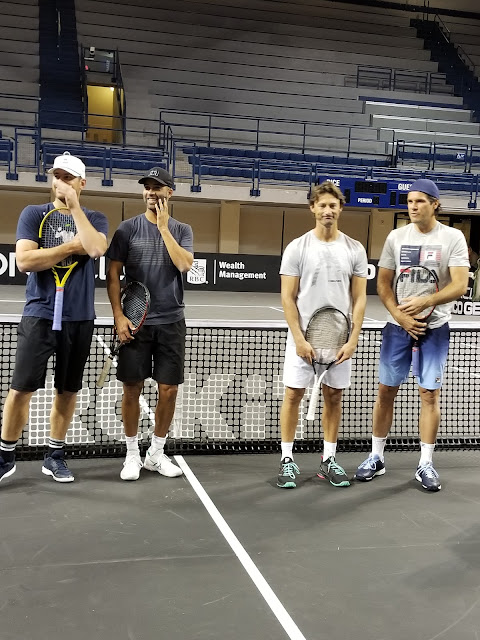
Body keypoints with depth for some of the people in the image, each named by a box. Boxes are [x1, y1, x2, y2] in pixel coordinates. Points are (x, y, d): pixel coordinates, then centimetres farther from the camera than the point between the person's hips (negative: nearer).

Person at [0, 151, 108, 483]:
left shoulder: (96, 219, 6)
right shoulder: (33, 213, 3)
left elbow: (96, 249, -17)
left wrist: (74, 205, -13)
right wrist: (71, 247, -12)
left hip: (79, 318, 2)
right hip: (40, 315, -1)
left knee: (67, 390, 8)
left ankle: (55, 455, 22)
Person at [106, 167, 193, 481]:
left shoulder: (182, 230, 7)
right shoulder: (129, 228, 3)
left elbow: (184, 264, -12)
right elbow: (113, 274, 0)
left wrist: (163, 226, -11)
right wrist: (119, 316, -9)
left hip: (171, 322, 1)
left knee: (169, 389, 4)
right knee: (132, 388, 2)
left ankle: (157, 453, 21)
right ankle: (132, 453, 18)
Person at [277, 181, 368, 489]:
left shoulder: (355, 250, 3)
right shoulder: (297, 248, -2)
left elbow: (359, 298, 3)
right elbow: (288, 297, -3)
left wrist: (353, 340, -6)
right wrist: (299, 339, -12)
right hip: (303, 337, -2)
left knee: (334, 396, 8)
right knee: (294, 394, 1)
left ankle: (329, 460, 21)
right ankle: (288, 460, 13)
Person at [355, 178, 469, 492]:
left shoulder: (453, 237, -4)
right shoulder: (396, 237, 3)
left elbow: (460, 285, -11)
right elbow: (383, 283, 4)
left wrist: (426, 301, -25)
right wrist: (400, 316, -11)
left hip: (435, 327, -2)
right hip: (398, 326, 2)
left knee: (430, 394, 1)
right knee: (386, 391, 5)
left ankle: (426, 464, 13)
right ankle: (376, 457, 18)